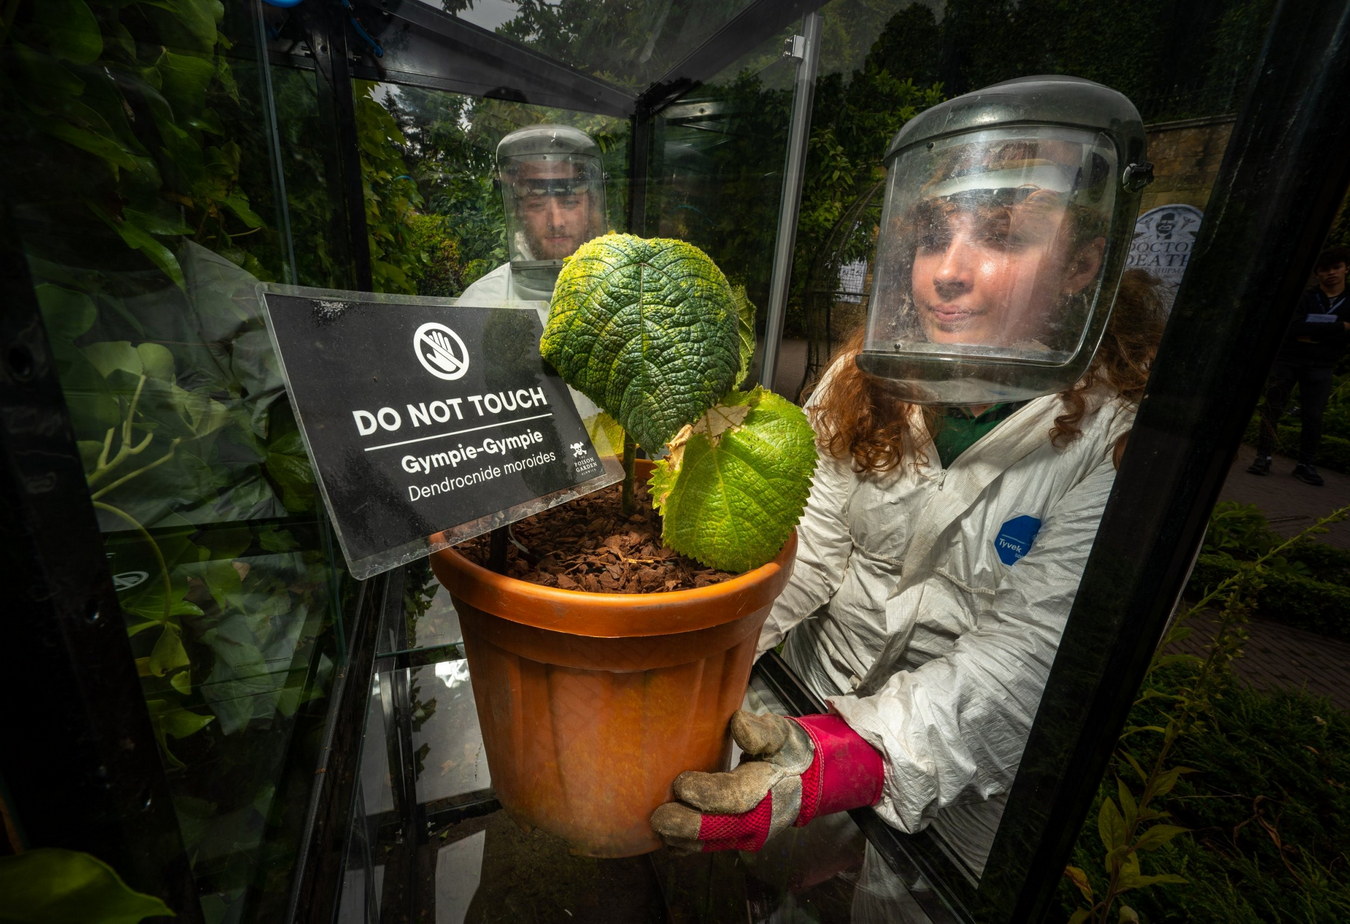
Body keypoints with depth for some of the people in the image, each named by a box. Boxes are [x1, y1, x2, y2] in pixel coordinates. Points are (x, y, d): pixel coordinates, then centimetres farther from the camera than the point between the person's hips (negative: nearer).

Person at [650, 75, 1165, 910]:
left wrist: (860, 754, -38)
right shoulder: (864, 380, -11)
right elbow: (808, 543, -14)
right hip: (812, 698, 3)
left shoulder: (1125, 438, -20)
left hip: (961, 776, -2)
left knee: (896, 902, 21)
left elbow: (1028, 652, -24)